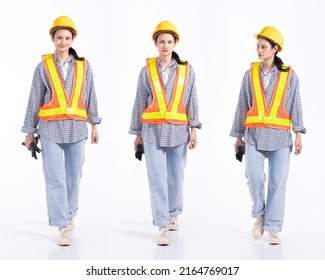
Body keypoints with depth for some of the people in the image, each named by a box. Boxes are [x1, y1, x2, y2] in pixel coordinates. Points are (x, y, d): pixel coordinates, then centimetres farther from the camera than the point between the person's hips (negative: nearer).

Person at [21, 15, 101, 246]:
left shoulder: (84, 66, 6)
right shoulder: (43, 66, 3)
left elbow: (90, 97, 11)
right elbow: (35, 100, 5)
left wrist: (94, 124, 10)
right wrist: (30, 131, 5)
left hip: (77, 129, 2)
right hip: (51, 128, -2)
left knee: (74, 176, 9)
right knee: (55, 179, -7)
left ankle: (69, 215, 30)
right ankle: (63, 227, -4)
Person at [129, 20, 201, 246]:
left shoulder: (187, 70, 3)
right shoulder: (147, 70, 3)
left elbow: (192, 101, 4)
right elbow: (140, 103, 7)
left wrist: (193, 128, -1)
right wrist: (137, 132, 8)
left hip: (178, 130, 1)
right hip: (153, 130, -1)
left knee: (176, 175, 11)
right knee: (157, 178, -6)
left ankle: (173, 214, 33)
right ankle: (163, 226, -5)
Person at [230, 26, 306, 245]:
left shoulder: (289, 75, 3)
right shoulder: (250, 74, 8)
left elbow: (296, 106, 0)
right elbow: (242, 106, 11)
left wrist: (298, 133, -9)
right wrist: (239, 136, 10)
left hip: (280, 136, -1)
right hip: (254, 134, 1)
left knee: (278, 182, -1)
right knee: (254, 176, -15)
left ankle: (273, 228, 8)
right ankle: (260, 214, 10)